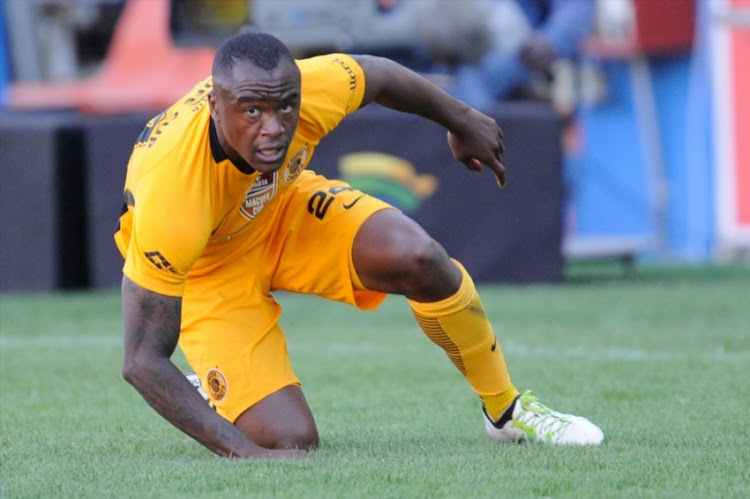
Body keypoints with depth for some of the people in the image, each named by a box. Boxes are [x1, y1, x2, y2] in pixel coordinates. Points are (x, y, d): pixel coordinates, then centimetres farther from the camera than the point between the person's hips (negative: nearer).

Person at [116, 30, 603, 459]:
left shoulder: (310, 90, -31)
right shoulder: (170, 193, -42)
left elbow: (378, 74, -3)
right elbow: (143, 361, -37)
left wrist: (462, 121, 14)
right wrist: (246, 453, -43)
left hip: (284, 205, 4)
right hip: (205, 266, -4)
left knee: (417, 256, -24)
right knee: (290, 441, -18)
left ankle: (506, 409, 1)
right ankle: (217, 396, 18)